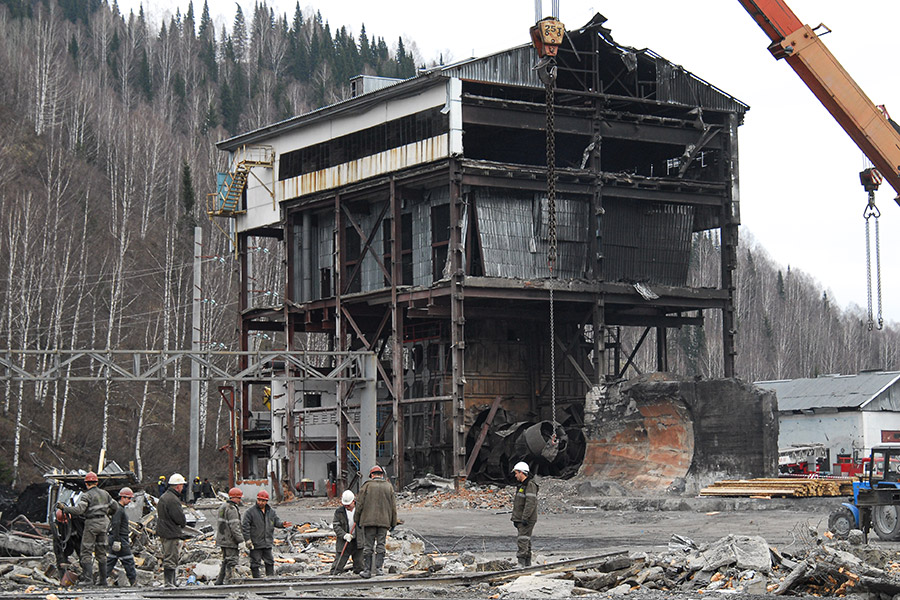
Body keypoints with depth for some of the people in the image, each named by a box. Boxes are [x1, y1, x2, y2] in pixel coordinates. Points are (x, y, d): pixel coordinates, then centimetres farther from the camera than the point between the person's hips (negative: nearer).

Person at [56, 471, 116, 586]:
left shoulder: (86, 496, -12)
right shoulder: (105, 493, 9)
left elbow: (78, 510, -23)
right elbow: (114, 506, 18)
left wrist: (64, 508, -18)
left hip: (91, 524, -6)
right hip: (103, 523, 6)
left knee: (86, 552, -4)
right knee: (101, 552, 12)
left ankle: (88, 578, -15)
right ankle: (102, 579, 13)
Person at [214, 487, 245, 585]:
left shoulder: (222, 507, 16)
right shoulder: (232, 509, -16)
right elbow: (234, 527, -22)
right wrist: (241, 540, -19)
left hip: (222, 540, 10)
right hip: (230, 541, -10)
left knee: (226, 562, 17)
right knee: (231, 562, -6)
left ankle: (219, 582, 20)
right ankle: (228, 581, -8)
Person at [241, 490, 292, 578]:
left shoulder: (271, 511, 8)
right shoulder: (250, 511, -7)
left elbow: (276, 521, 8)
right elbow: (244, 525, -8)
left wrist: (282, 524, -17)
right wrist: (247, 540, -14)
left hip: (268, 544, 5)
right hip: (255, 544, -5)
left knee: (270, 562, 9)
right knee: (255, 563, 1)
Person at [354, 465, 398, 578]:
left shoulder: (367, 485, 0)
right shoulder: (389, 486, 8)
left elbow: (360, 504, 0)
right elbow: (393, 506, 9)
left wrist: (357, 519, 10)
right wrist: (393, 522, 16)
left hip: (368, 520, -2)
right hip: (384, 521, 2)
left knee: (368, 545, 2)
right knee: (381, 545, 7)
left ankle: (367, 570, 2)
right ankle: (378, 568, -2)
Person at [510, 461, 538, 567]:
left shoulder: (530, 485, -14)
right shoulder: (521, 485, 18)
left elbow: (531, 502, -22)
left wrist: (525, 518, -26)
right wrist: (514, 518, 21)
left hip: (528, 519, -10)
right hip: (521, 519, 10)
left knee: (522, 540, -15)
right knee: (526, 541, 11)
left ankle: (521, 563, -20)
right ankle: (527, 564, 15)